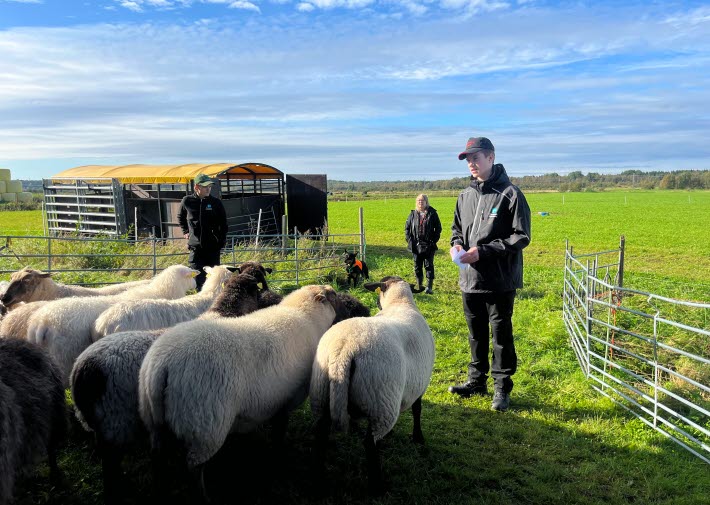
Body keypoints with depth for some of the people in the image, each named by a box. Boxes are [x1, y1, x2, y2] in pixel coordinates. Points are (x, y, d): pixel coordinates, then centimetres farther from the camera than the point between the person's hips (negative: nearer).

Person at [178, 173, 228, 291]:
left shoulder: (216, 202, -2)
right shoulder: (187, 201, 0)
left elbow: (223, 223, 7)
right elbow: (180, 217, 20)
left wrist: (222, 240, 2)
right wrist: (185, 231, 13)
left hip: (213, 246, 0)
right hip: (195, 246, 0)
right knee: (198, 277, 1)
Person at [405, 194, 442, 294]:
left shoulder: (432, 214, -2)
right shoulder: (413, 214, 6)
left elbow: (438, 228, 1)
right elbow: (407, 228, 11)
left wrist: (434, 240, -6)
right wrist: (409, 240, 1)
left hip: (429, 245, -3)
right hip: (416, 245, 3)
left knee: (429, 266, 1)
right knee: (417, 266, 10)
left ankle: (429, 287, 6)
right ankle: (419, 285, 21)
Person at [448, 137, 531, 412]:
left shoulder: (510, 193, -10)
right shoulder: (466, 195, 10)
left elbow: (521, 236, -13)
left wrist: (483, 251, -19)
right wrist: (457, 244, -1)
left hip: (499, 281, -6)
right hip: (470, 279, 6)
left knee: (501, 335, 6)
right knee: (476, 334, 18)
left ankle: (502, 388, 20)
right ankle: (476, 380, 33)